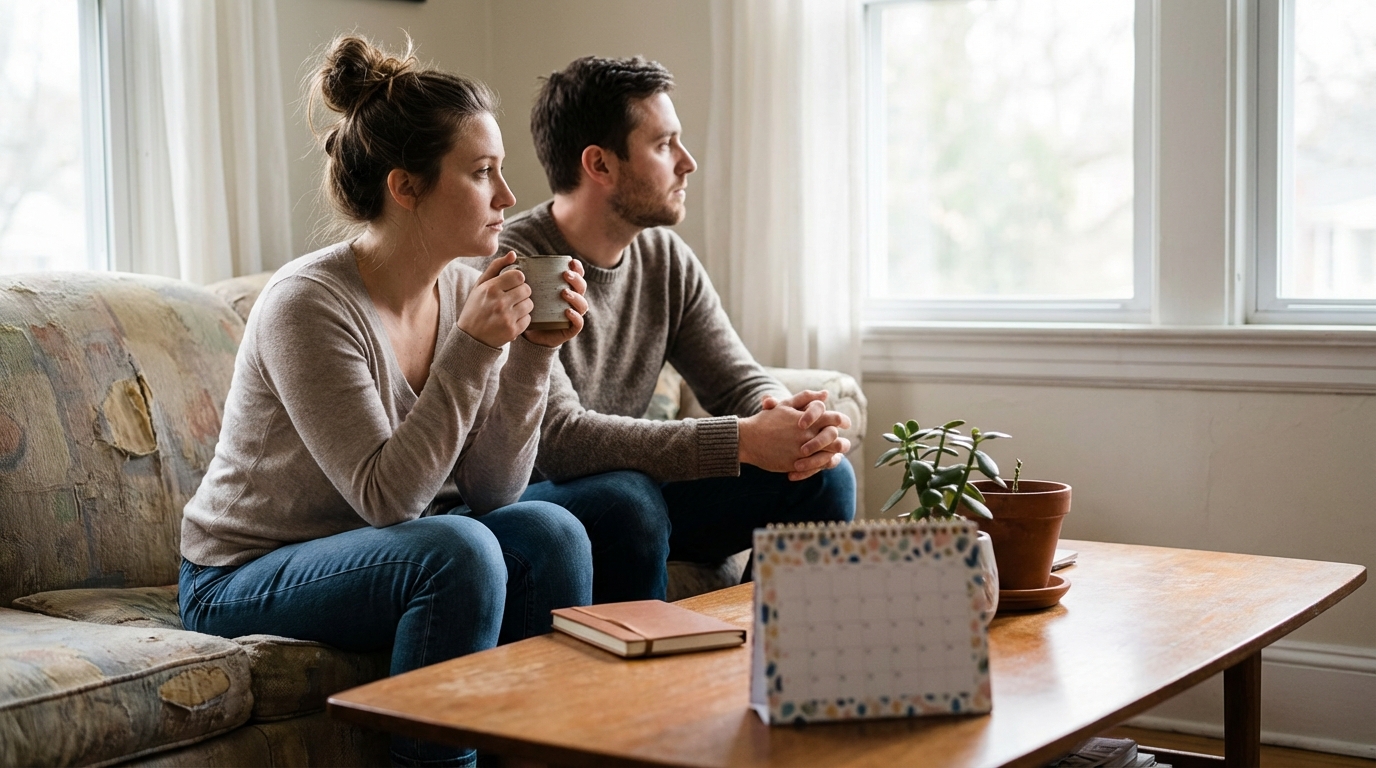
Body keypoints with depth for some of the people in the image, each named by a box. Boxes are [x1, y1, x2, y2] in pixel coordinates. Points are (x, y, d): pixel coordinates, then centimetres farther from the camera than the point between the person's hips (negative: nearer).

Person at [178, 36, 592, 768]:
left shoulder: (462, 290, -4)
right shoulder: (308, 303, -22)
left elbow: (488, 492, -6)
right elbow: (386, 496, -25)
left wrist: (533, 354, -16)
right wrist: (473, 347, -28)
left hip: (378, 554, 6)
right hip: (243, 579, -6)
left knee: (549, 533, -17)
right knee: (459, 551, -29)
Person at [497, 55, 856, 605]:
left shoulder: (666, 259, 3)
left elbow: (740, 386, 5)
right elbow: (558, 439, -30)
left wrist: (795, 422, -21)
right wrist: (741, 441, -33)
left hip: (631, 491, 7)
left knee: (823, 474, -5)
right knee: (624, 497, -37)